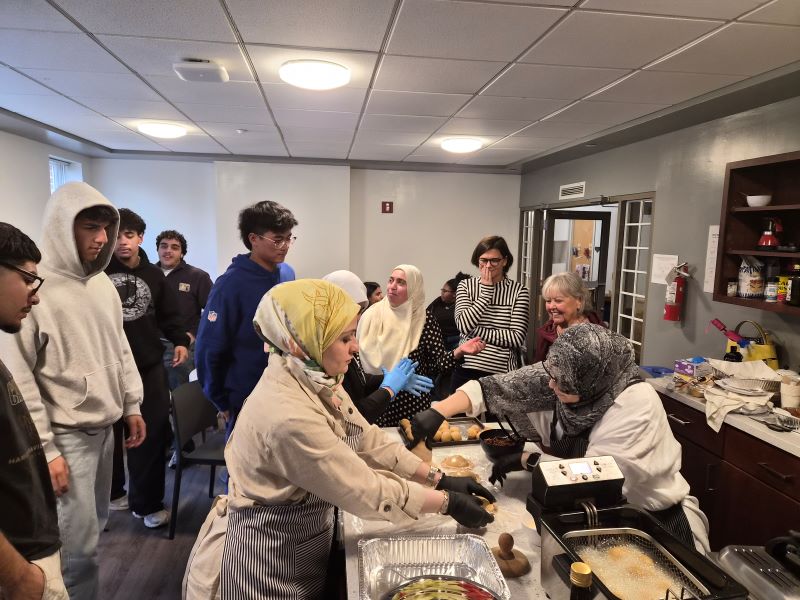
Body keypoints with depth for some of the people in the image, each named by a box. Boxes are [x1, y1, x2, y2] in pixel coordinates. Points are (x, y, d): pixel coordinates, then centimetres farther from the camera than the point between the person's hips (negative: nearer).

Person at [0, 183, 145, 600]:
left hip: (105, 426, 7)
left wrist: (132, 406, 13)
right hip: (66, 434, -7)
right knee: (77, 542, 1)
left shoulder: (101, 281, 5)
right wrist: (44, 449, -15)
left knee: (94, 528, 19)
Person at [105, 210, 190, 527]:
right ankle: (111, 493, 36)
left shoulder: (153, 274, 8)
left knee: (153, 432, 4)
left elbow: (168, 313, 12)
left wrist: (179, 341, -2)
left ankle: (147, 502, 18)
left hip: (149, 364, 2)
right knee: (109, 433, 13)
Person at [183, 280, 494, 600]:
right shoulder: (289, 415, -34)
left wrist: (441, 479, -6)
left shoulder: (315, 380, -7)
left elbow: (369, 441, -2)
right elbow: (365, 490, -27)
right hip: (272, 558, -7)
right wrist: (449, 502, -17)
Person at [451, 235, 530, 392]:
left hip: (502, 374, -1)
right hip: (466, 371, 2)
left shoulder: (519, 291, -3)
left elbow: (517, 337, -11)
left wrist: (476, 331, -12)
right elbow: (464, 325, -12)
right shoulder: (466, 286, 2)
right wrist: (486, 290, -12)